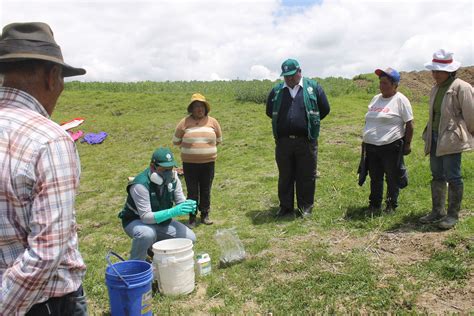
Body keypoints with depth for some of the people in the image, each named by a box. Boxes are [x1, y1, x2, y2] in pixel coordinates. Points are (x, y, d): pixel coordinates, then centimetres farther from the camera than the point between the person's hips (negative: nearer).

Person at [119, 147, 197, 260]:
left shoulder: (173, 177, -13)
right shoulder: (140, 184, -31)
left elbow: (180, 202, -6)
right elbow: (146, 217, -34)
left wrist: (188, 205, -31)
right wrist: (173, 212, -46)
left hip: (161, 220, 6)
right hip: (136, 221, -6)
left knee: (190, 238, -8)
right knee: (147, 234, -39)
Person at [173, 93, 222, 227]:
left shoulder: (213, 122, 2)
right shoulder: (184, 123, -2)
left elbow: (218, 140, 14)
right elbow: (176, 141, 8)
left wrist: (207, 147, 10)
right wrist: (188, 147, 8)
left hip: (208, 162, 1)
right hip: (189, 163, -1)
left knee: (206, 190, 11)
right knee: (192, 191, 6)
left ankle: (205, 214, 27)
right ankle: (192, 217, 19)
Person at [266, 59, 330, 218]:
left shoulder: (313, 87, 0)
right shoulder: (276, 90, 7)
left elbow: (324, 109, 7)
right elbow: (269, 111, 19)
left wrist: (310, 123, 10)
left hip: (306, 141, -2)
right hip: (283, 141, 2)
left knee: (307, 176, 7)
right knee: (285, 176, 11)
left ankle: (306, 207, 22)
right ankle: (285, 206, 25)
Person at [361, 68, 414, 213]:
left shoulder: (400, 100, -7)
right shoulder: (376, 99, 12)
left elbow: (409, 124, -7)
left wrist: (407, 144, -8)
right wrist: (366, 139, 17)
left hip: (391, 147, -6)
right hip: (371, 146, 6)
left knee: (392, 179, 7)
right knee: (375, 177, 14)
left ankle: (391, 205, 22)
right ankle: (375, 204, 27)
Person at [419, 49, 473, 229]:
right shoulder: (435, 89, 15)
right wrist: (428, 134, 15)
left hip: (451, 139, -8)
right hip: (435, 138, 8)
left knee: (452, 176, -3)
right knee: (437, 175, 12)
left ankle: (453, 214, 8)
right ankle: (437, 212, 21)